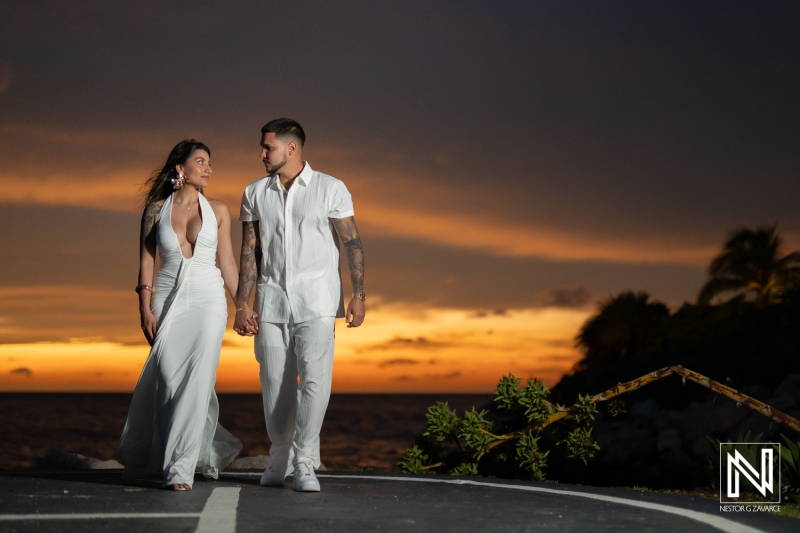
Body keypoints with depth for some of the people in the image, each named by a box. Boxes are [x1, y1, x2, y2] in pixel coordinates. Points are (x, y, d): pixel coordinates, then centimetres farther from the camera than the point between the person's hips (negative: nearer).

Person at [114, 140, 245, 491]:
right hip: (168, 300, 0)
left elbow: (227, 264, 10)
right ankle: (206, 449, 14)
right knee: (169, 381, -6)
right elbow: (146, 263, 3)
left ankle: (180, 468, -8)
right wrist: (145, 310, -5)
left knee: (196, 381, -11)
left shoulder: (217, 211, 6)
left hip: (208, 300, 0)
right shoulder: (156, 210, 4)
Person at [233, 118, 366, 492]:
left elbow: (352, 243, -2)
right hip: (272, 299, 3)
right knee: (275, 385, 4)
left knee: (315, 380, -14)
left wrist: (358, 296, -10)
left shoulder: (330, 189, -1)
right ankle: (280, 461, 17)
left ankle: (305, 464, -9)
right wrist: (243, 304, 2)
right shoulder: (255, 193, 8)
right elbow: (249, 252, 8)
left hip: (315, 300, -3)